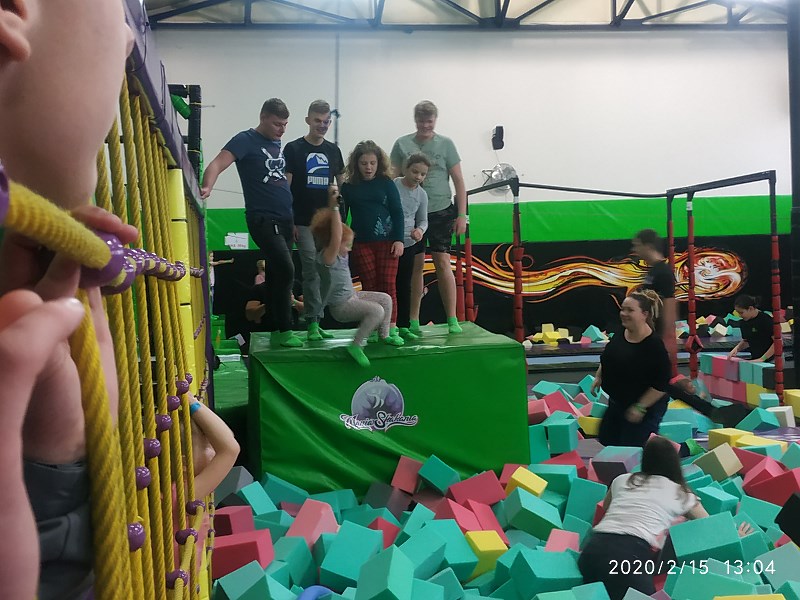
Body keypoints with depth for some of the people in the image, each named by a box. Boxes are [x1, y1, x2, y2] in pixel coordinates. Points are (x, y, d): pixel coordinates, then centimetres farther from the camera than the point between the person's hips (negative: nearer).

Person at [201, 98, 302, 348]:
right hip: (263, 219, -7)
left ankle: (276, 329, 18)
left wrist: (293, 221, 19)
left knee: (277, 274, 10)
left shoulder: (277, 144, 16)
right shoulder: (246, 140, -7)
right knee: (286, 271, -16)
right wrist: (207, 187, -41)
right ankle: (283, 331, -4)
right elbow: (217, 164, -21)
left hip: (284, 219, 7)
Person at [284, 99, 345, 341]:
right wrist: (289, 221, -9)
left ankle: (316, 320, 15)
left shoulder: (333, 150, 12)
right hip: (304, 222, -4)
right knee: (312, 269, -9)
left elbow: (342, 185, 16)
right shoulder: (293, 149, -1)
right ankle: (313, 322, -5)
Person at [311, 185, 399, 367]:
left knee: (386, 299, 14)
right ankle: (356, 345, -22)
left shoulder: (340, 254, 2)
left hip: (352, 296, 10)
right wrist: (334, 206, -38)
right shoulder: (327, 257, -23)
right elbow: (336, 237, -40)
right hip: (340, 306, -10)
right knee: (377, 311, -27)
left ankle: (384, 335, 26)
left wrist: (334, 204, -3)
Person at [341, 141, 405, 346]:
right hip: (361, 243, 1)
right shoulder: (348, 187, 5)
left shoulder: (386, 183, 1)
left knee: (388, 285, -3)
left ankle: (391, 329, -3)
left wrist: (399, 239, -7)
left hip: (387, 241, -1)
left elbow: (397, 212, 1)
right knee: (369, 286, 3)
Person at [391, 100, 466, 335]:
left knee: (443, 263, -4)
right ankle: (414, 320, 14)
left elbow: (458, 180, 4)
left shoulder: (445, 144, 3)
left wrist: (461, 215, 0)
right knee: (417, 264, 6)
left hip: (441, 211, -1)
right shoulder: (402, 144, 5)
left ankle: (452, 319, 4)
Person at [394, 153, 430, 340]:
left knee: (405, 286, 10)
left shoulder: (422, 195, 3)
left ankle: (403, 326, 17)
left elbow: (423, 220, 12)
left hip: (409, 244, 4)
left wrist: (420, 230, -12)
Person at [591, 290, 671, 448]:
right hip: (616, 402, 8)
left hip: (645, 407, -8)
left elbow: (661, 384, -24)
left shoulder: (654, 345, -27)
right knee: (605, 439, 21)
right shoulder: (620, 334, -4)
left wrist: (640, 407, -23)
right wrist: (598, 377, 7)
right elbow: (607, 358, 16)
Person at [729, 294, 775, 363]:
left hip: (771, 360, -6)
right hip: (754, 360, 6)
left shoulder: (765, 319, -15)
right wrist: (737, 348, 1)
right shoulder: (743, 323, 5)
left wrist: (762, 358, -20)